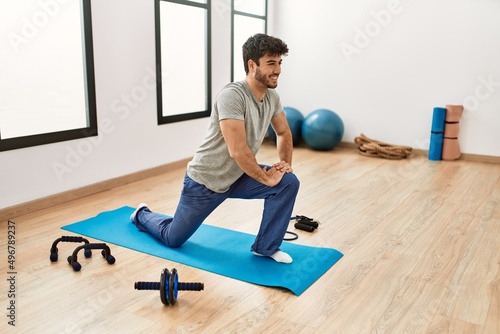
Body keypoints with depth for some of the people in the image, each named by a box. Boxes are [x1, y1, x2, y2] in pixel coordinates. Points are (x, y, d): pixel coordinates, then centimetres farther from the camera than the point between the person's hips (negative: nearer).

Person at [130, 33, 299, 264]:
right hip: (205, 180, -7)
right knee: (173, 238, 9)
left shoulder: (272, 97, -5)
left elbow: (284, 133, 12)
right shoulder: (232, 96, -32)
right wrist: (266, 178, -23)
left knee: (289, 182, -12)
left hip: (236, 177, 7)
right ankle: (142, 215, 44)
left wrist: (285, 163, -3)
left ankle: (266, 247, 2)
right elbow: (238, 151, -36)